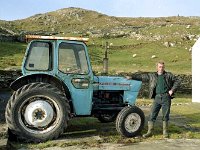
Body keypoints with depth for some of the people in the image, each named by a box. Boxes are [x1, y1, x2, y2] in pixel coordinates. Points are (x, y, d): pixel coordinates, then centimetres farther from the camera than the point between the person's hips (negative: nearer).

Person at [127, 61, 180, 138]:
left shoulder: (168, 75, 9)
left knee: (165, 116, 4)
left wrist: (172, 90, -2)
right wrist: (132, 77, 7)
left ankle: (165, 132, 15)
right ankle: (150, 132, 7)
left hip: (166, 97, -1)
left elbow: (177, 81, 9)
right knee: (152, 115, -1)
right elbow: (142, 76, 14)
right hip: (157, 97, 1)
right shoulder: (152, 76, 13)